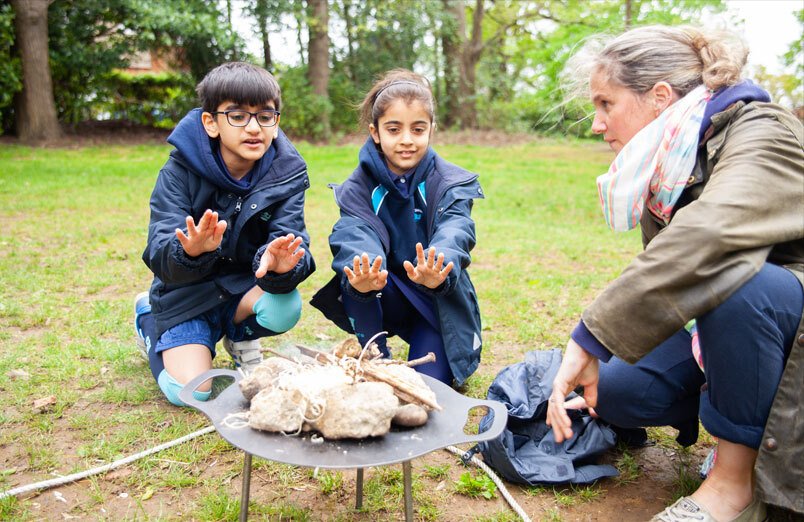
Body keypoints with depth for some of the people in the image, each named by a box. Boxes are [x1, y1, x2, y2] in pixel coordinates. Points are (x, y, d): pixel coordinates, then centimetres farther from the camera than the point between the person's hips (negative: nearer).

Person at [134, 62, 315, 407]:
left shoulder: (287, 173, -14)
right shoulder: (180, 170, -18)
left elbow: (291, 240, -25)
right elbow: (161, 255, -27)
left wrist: (281, 265, -50)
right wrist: (190, 252, -52)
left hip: (247, 285, 1)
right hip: (188, 290, -1)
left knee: (285, 309, -31)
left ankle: (239, 335, 7)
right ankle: (149, 319, 18)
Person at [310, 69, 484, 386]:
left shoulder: (451, 183, -12)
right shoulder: (358, 188, -10)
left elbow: (453, 234, -31)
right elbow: (356, 237, -28)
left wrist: (437, 270, -55)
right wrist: (358, 275, -53)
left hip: (440, 302, -1)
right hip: (386, 300, 1)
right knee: (356, 269, -29)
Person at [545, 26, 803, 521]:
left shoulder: (761, 133, -23)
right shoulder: (666, 166, 1)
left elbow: (706, 238, -43)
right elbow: (665, 275, 5)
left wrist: (591, 338, -42)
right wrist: (591, 360, -2)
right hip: (740, 326, 7)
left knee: (733, 276, -36)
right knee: (616, 391, -11)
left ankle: (738, 477, -17)